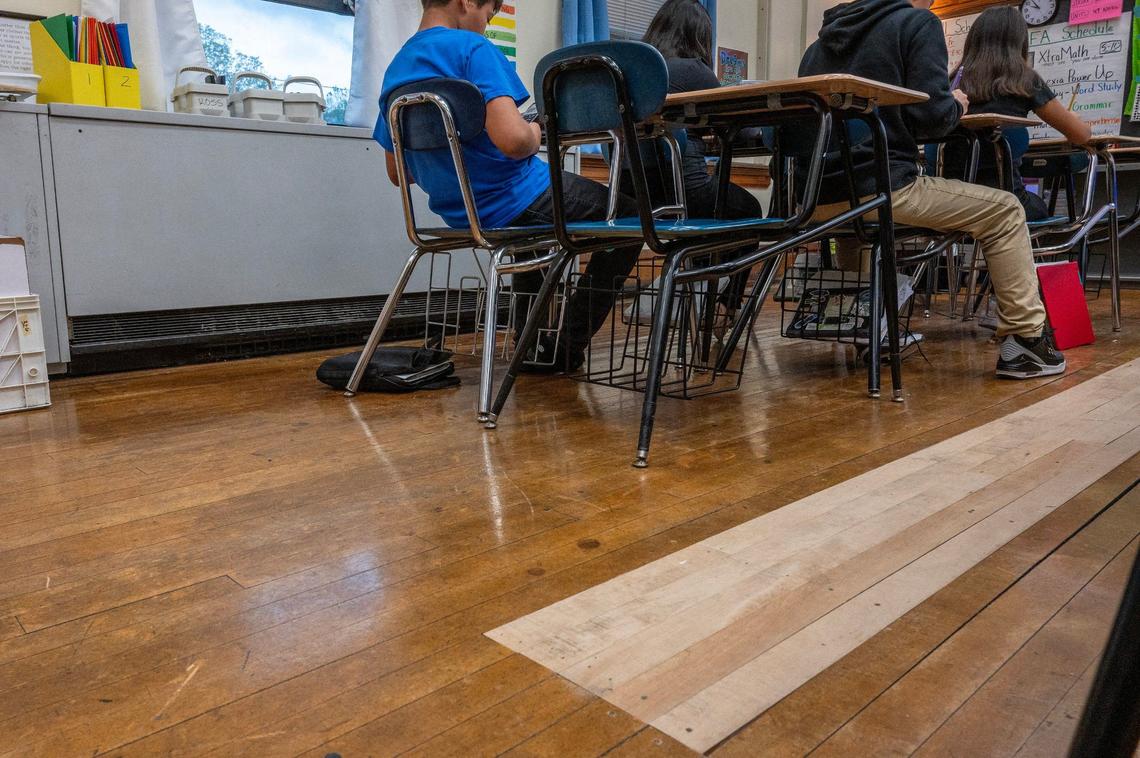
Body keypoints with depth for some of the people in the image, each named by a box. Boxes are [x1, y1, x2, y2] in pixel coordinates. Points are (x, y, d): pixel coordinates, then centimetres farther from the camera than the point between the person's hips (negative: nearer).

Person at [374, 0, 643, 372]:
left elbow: (397, 174, 12)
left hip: (459, 215, 8)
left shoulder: (395, 69, 7)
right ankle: (565, 349, 8)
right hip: (518, 203, -8)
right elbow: (513, 139, -30)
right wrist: (536, 132, -8)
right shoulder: (472, 48, -16)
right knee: (632, 216, 10)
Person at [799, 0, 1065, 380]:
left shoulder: (821, 40, 19)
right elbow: (930, 115, -9)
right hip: (879, 191, -6)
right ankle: (1024, 341, 8)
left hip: (816, 199, 7)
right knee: (1005, 210, 10)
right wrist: (957, 105, 14)